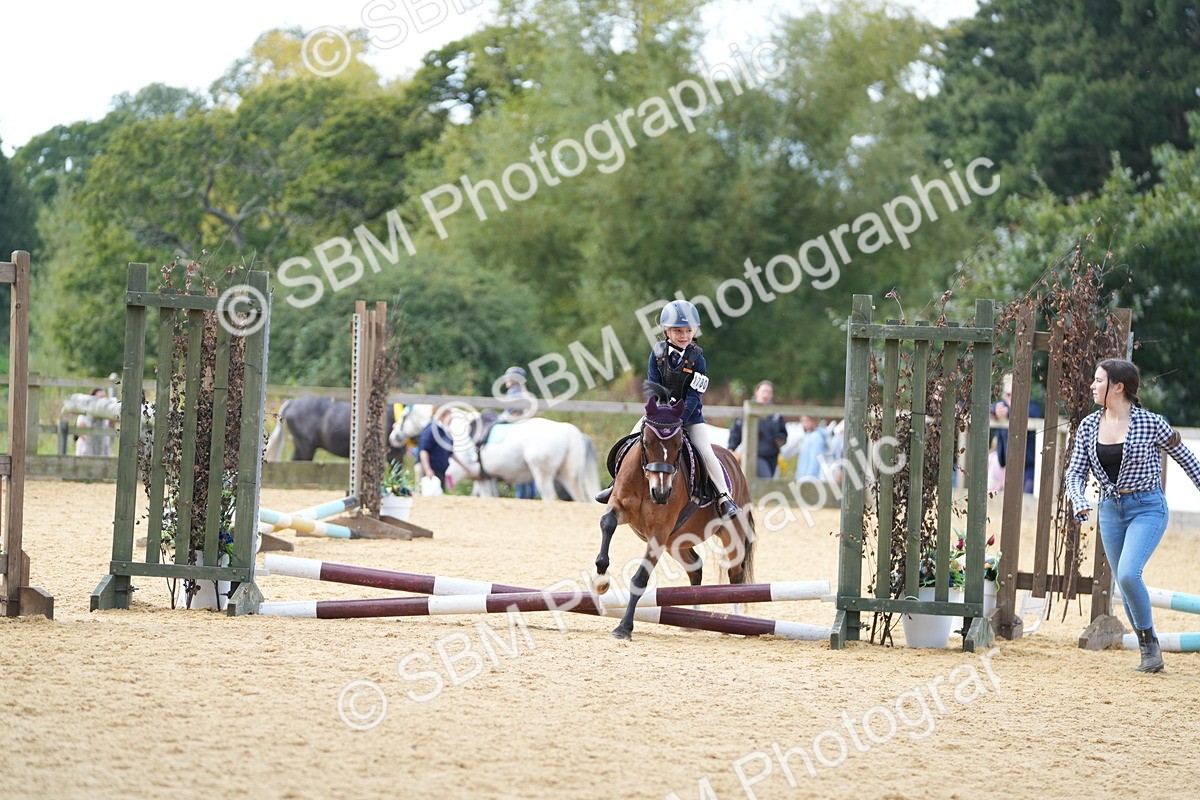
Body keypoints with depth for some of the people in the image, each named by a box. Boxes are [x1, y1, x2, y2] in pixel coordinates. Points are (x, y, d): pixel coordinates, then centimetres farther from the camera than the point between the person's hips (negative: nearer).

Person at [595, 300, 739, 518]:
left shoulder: (697, 358, -13)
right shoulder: (658, 353, -7)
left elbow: (693, 395, -17)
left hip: (689, 413, -3)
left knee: (706, 453, -16)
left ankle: (724, 496, -10)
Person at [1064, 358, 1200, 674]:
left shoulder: (1150, 423, -12)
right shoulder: (1089, 427, 0)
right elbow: (1075, 472, 1)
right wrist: (1079, 502, -19)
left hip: (1147, 508, -5)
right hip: (1110, 509, 5)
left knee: (1128, 574, -23)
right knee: (1125, 586, 8)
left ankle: (1150, 640, -3)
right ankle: (1149, 654, 22)